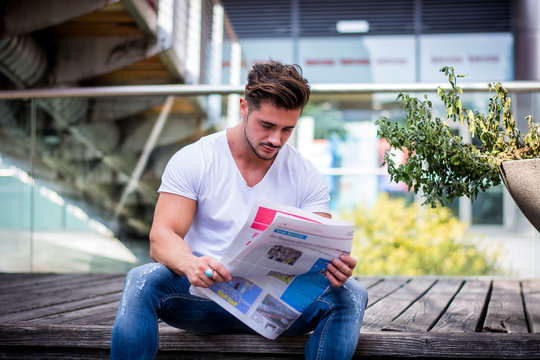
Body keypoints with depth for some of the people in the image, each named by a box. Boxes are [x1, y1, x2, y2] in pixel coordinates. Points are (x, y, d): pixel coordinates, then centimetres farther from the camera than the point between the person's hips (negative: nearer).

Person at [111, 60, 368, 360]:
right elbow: (161, 238, -11)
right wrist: (190, 264, -37)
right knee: (141, 282, -32)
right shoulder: (192, 160, -2)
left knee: (351, 294, -25)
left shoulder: (307, 177, 4)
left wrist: (335, 266, -30)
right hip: (204, 296, -2)